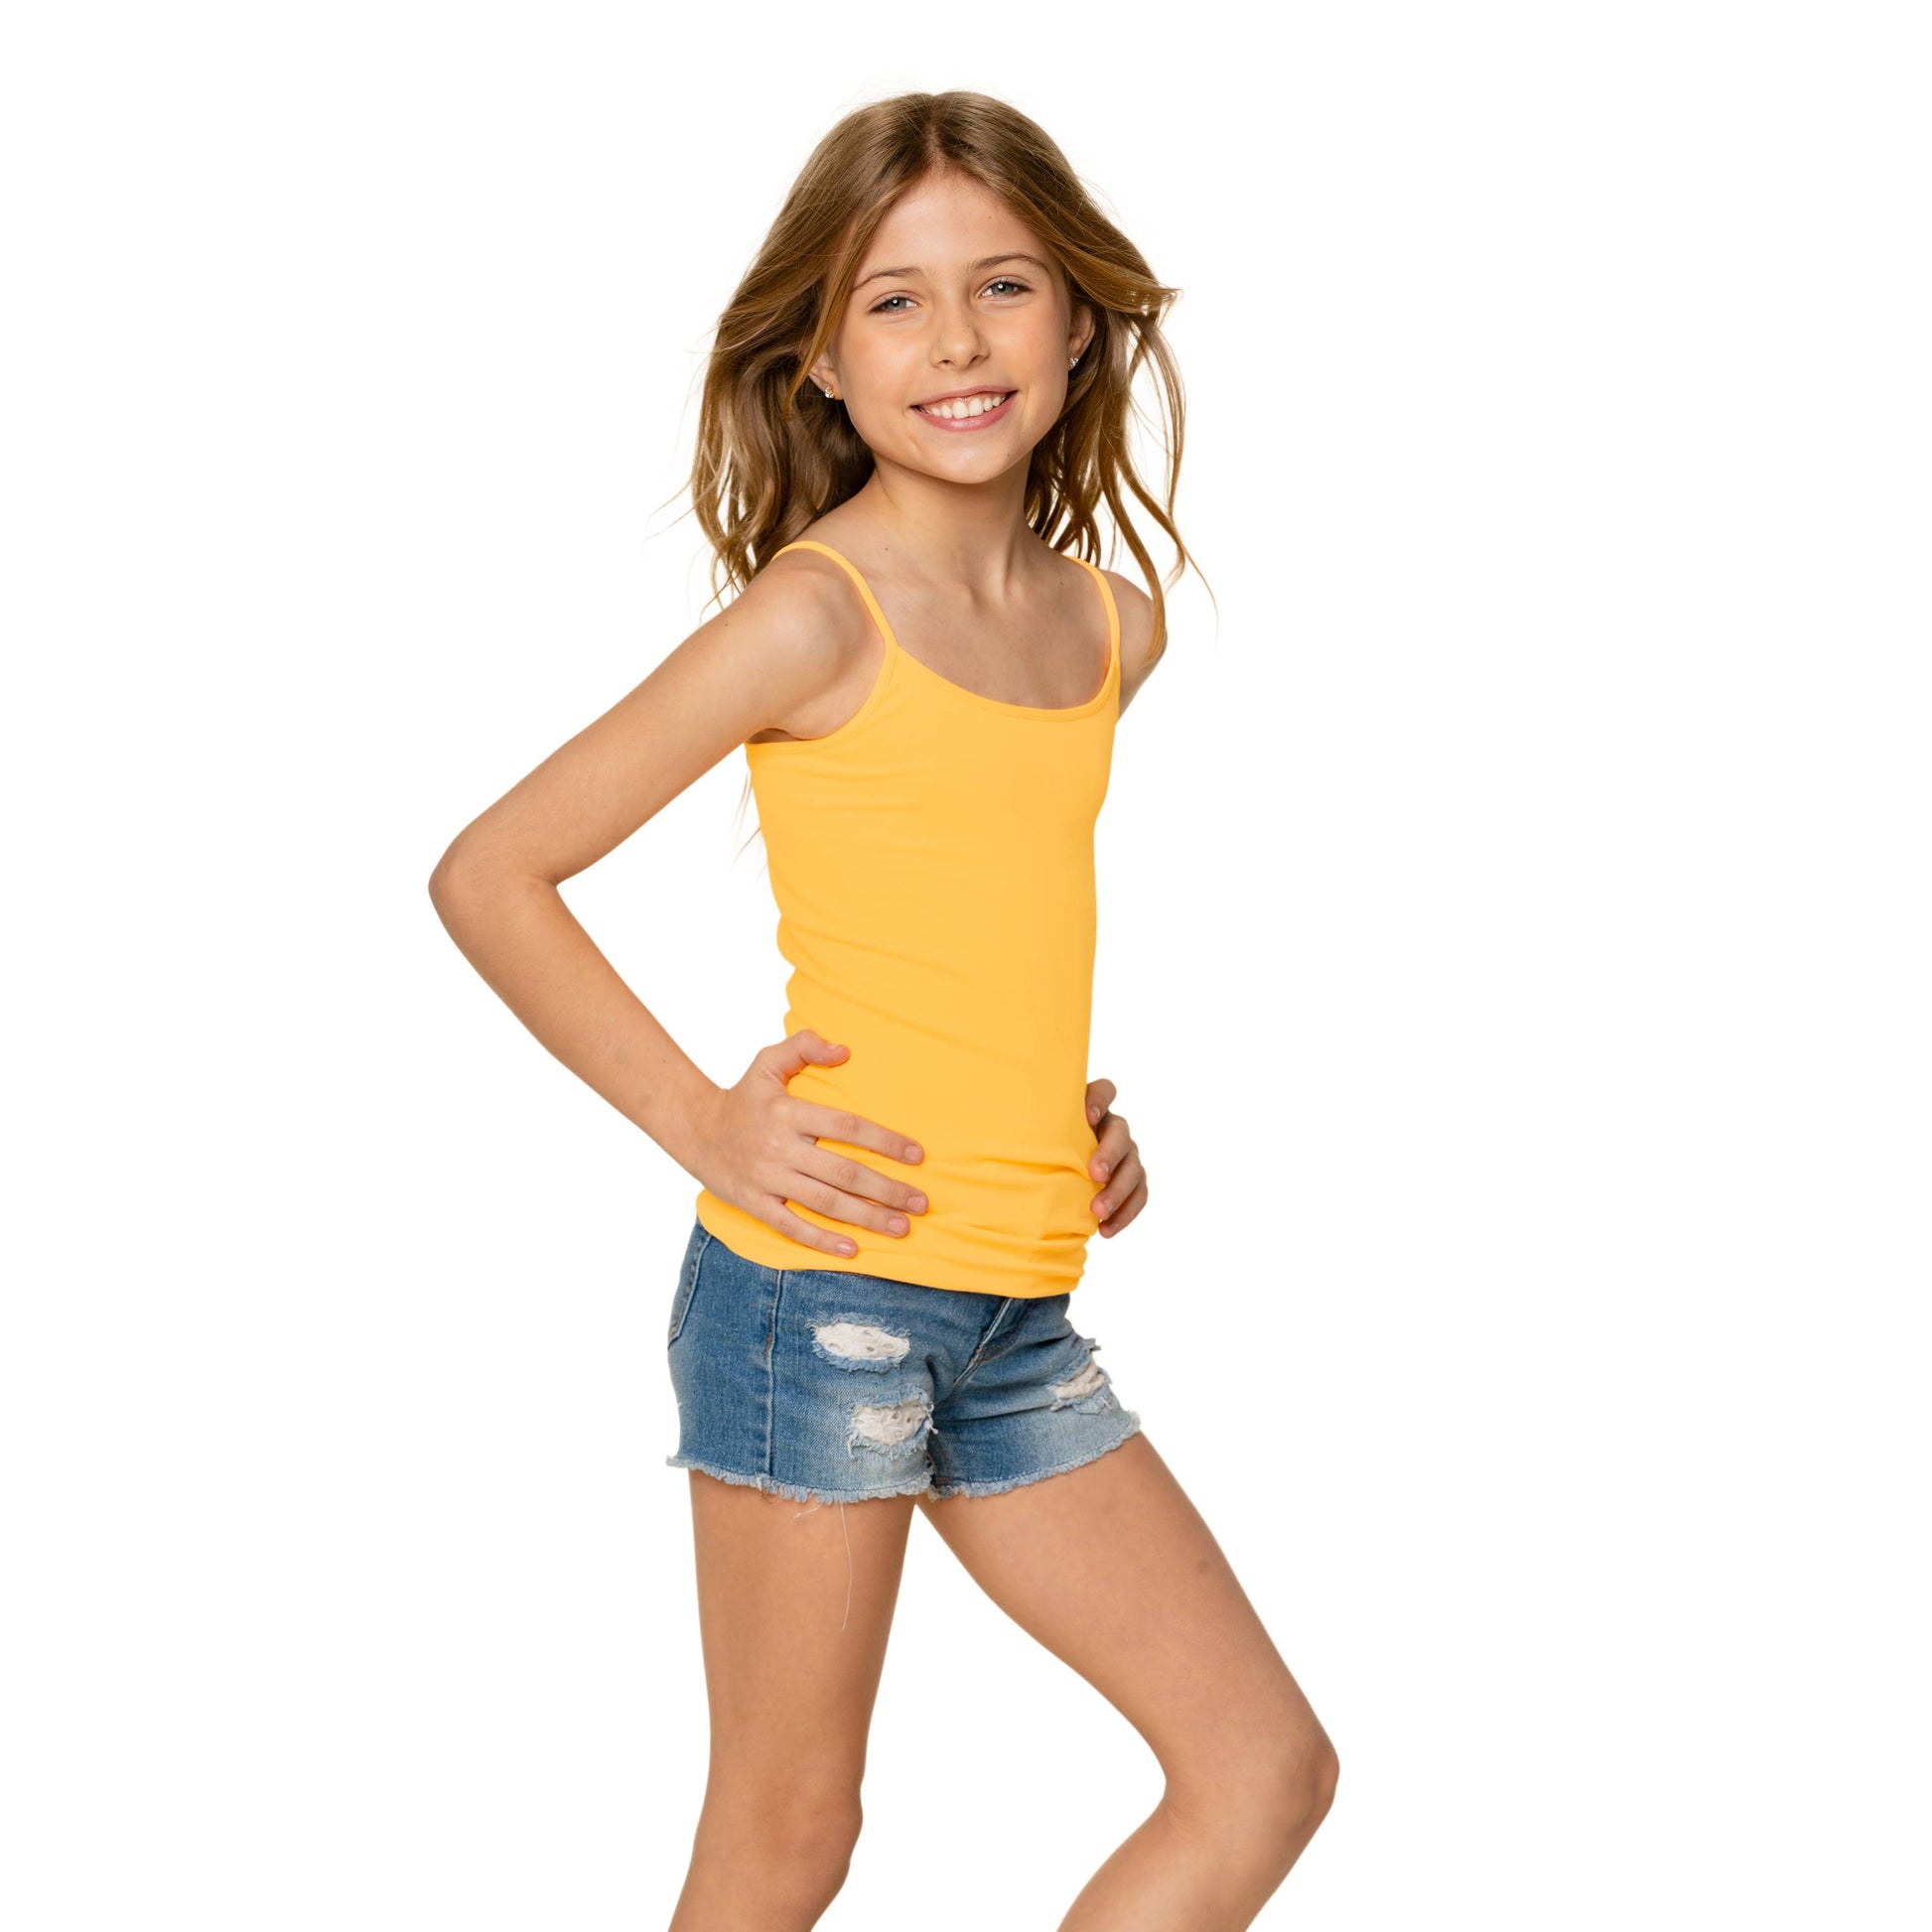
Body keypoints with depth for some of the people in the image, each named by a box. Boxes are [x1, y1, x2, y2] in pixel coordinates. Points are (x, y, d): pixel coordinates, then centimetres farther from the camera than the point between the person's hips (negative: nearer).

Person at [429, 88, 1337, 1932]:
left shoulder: (1115, 624, 10)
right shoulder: (814, 615, -9)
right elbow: (492, 873, -7)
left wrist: (1077, 1113, 12)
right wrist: (699, 1122, -11)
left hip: (1023, 1321, 7)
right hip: (823, 1281, -6)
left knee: (1267, 1770, 6)